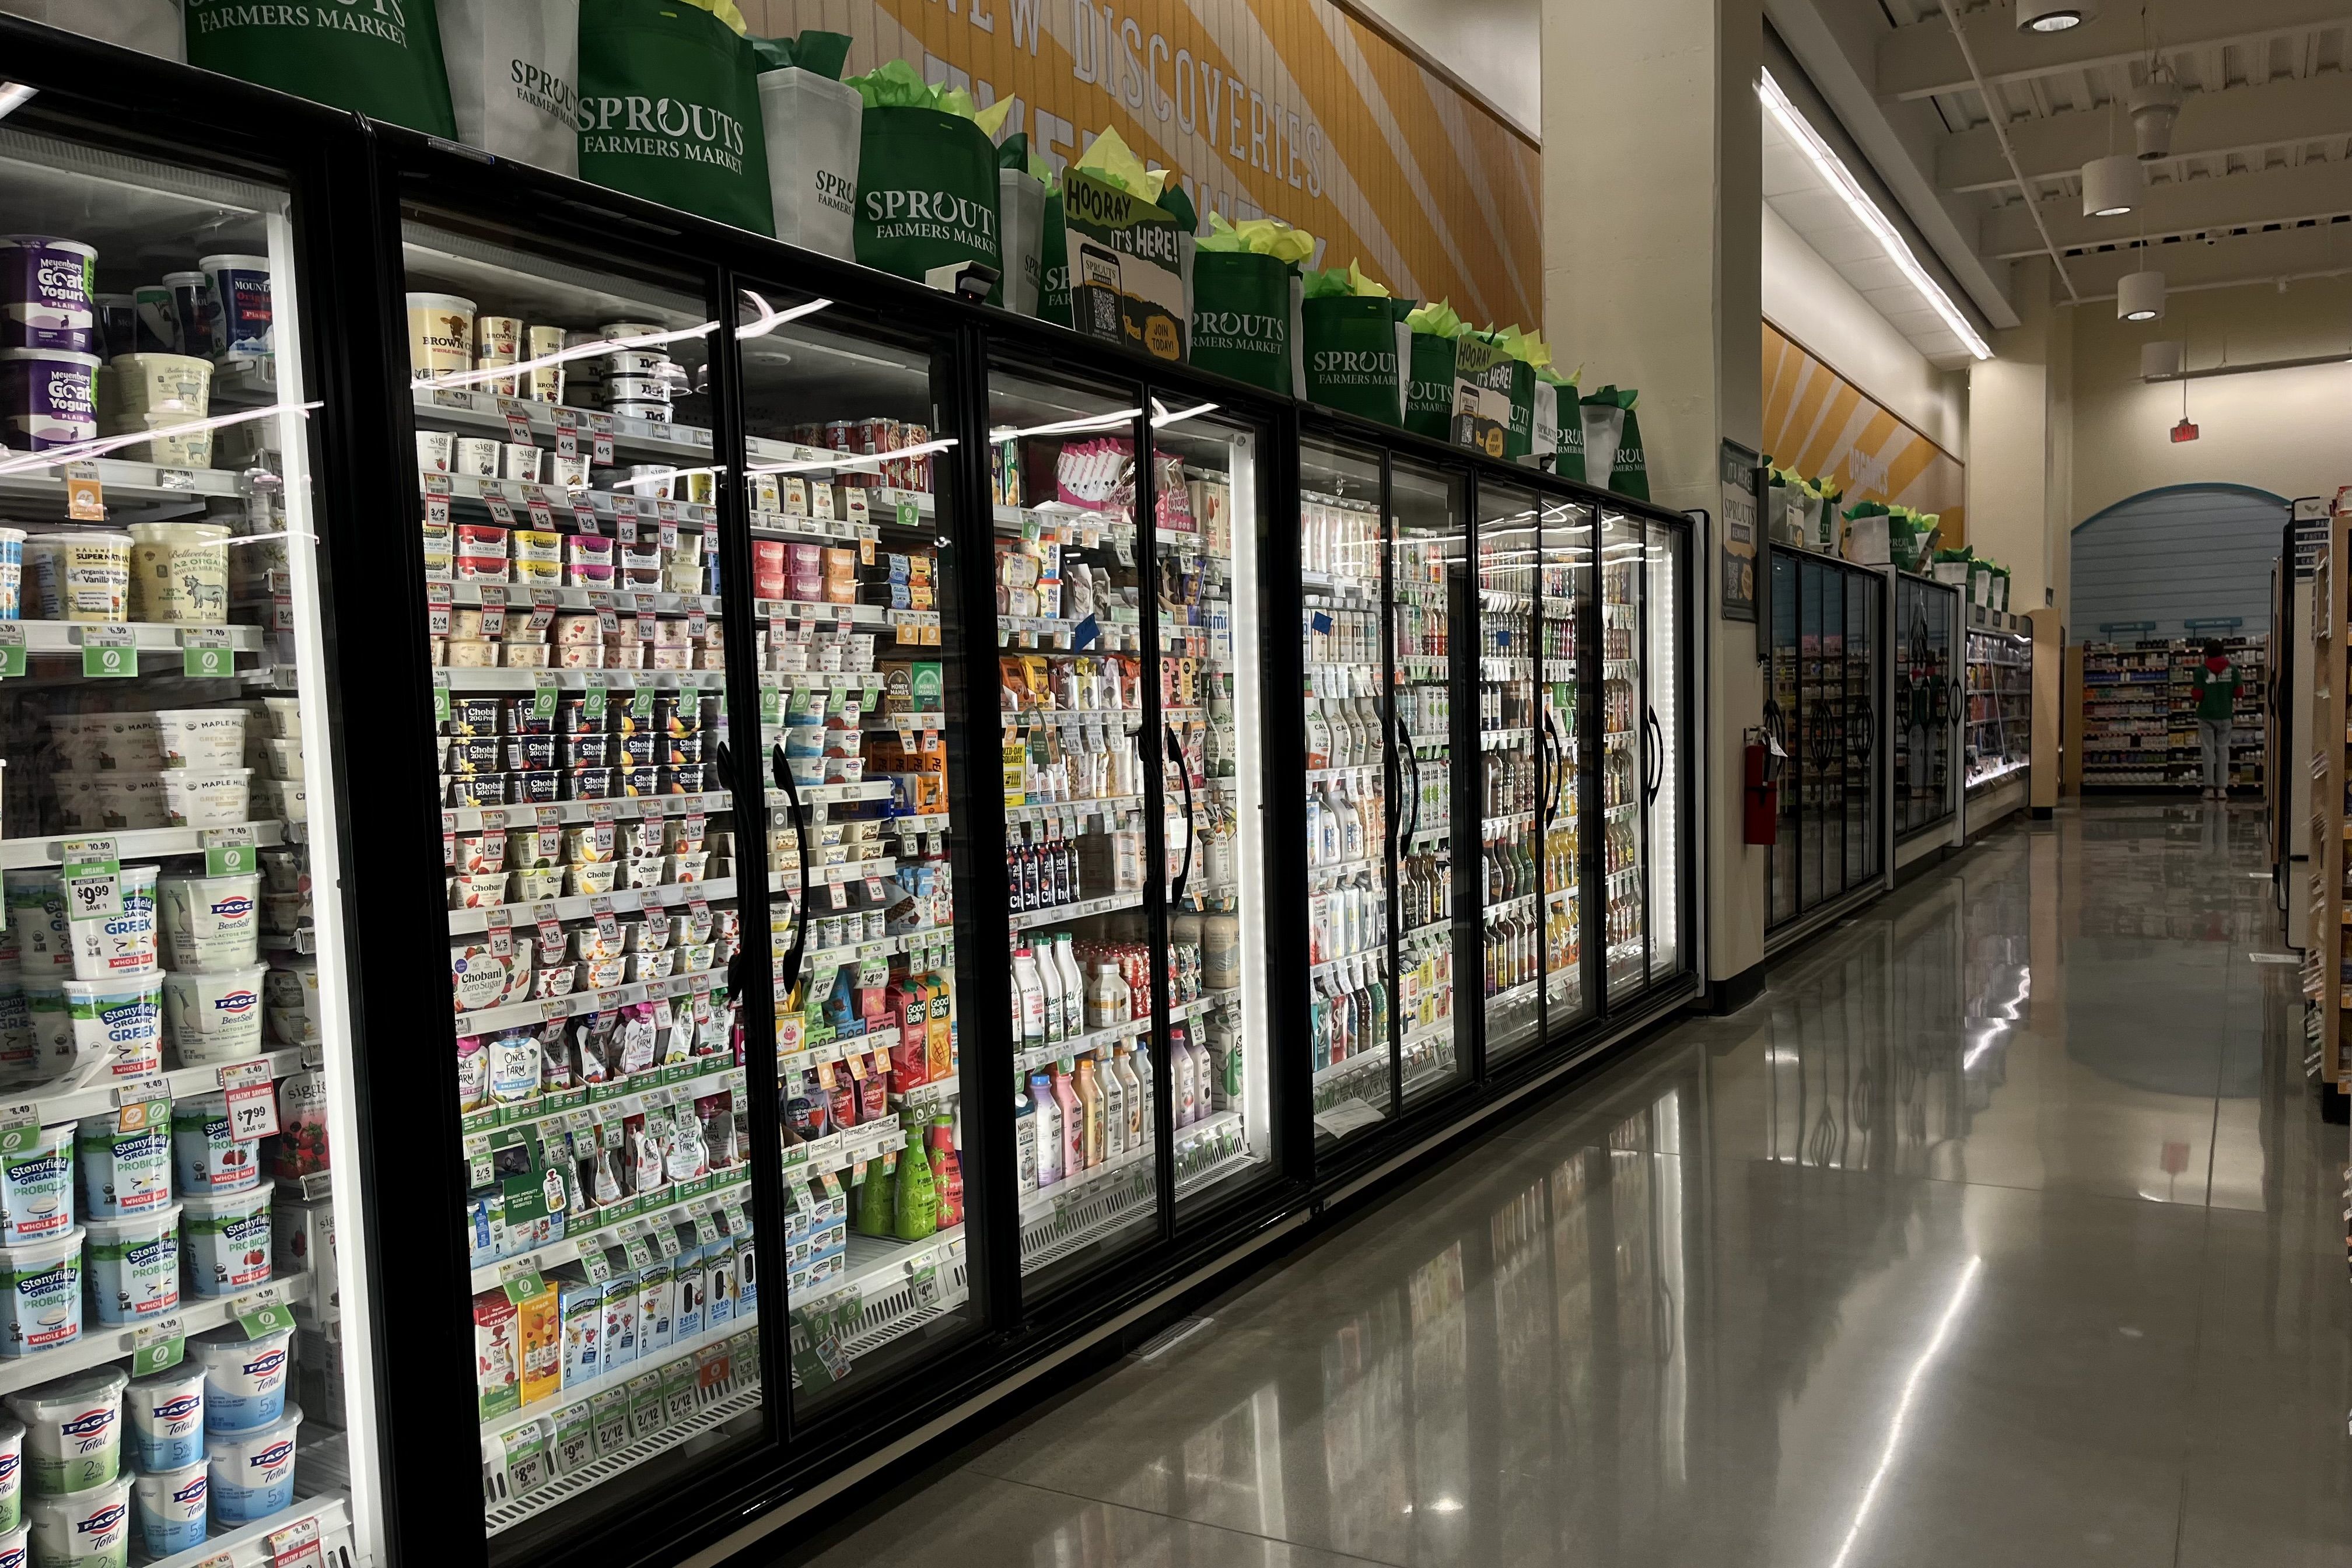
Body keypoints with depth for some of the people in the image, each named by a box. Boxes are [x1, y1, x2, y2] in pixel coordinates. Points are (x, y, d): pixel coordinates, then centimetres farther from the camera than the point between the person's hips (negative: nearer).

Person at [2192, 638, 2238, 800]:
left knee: (2208, 750, 4)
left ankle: (2209, 788, 1)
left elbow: (2198, 695, -9)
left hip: (2206, 715, -2)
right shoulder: (2232, 668, 1)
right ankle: (2222, 789, 3)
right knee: (2223, 750, 7)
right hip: (2225, 714, 2)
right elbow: (2238, 692, 3)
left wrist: (2192, 690, 11)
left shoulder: (2201, 670, -6)